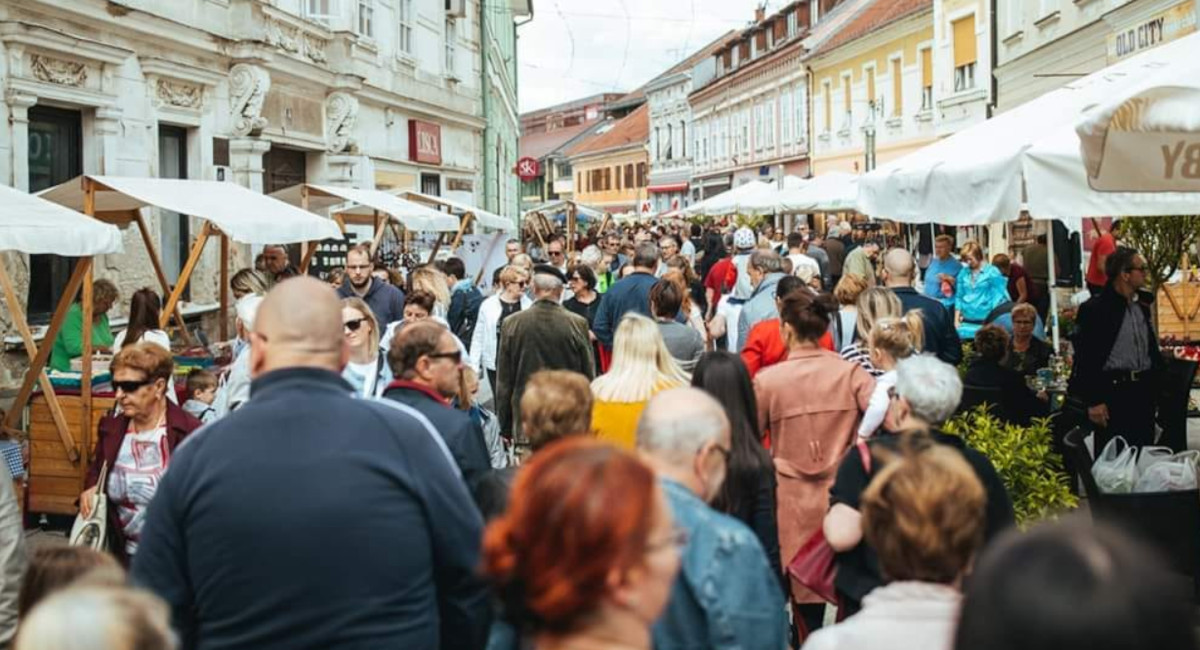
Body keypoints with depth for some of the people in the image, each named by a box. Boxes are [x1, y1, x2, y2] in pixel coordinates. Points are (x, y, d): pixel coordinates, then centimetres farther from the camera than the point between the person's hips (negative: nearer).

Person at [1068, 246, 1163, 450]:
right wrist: (1093, 401, -15)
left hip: (1143, 392, 7)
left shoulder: (1141, 309, 16)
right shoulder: (1094, 309, -9)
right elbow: (1085, 358, -12)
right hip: (1112, 392, -7)